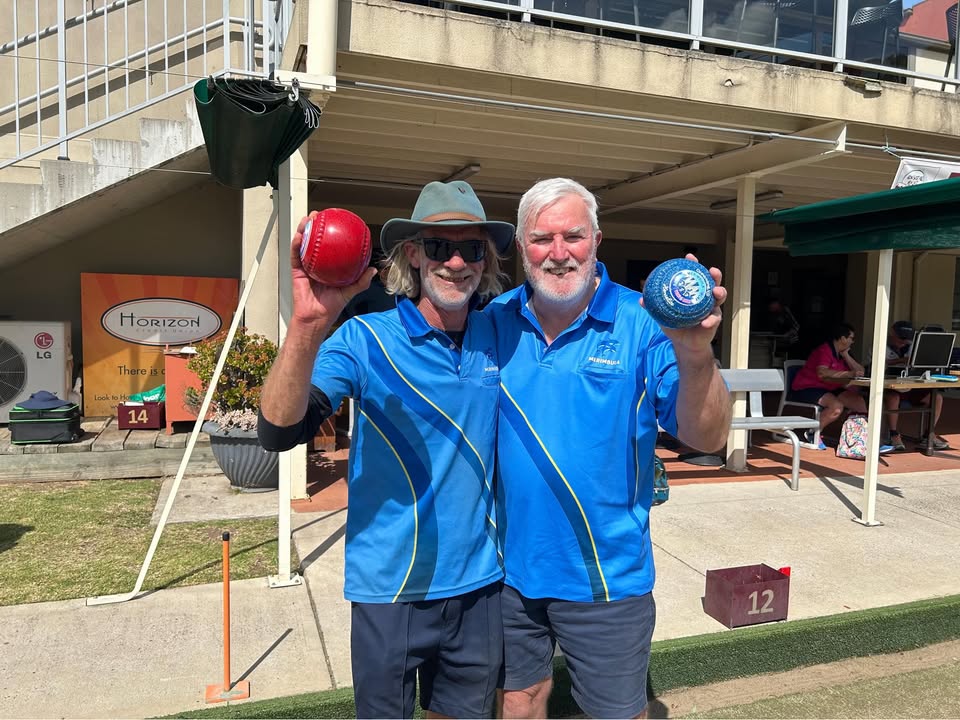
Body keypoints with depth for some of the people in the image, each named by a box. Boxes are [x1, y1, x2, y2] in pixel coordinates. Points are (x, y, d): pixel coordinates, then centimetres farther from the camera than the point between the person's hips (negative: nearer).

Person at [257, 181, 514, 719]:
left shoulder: (499, 337, -2)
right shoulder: (367, 340, -14)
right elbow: (279, 432, -26)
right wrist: (308, 324, -41)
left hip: (480, 581, 4)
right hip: (392, 587, -3)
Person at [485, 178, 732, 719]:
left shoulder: (643, 325, -12)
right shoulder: (495, 320, -3)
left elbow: (708, 439, -19)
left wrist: (695, 356, -36)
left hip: (606, 576, -2)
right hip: (509, 565, 3)